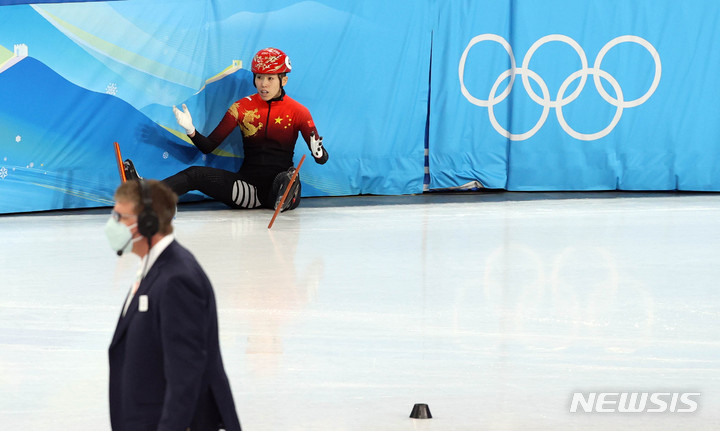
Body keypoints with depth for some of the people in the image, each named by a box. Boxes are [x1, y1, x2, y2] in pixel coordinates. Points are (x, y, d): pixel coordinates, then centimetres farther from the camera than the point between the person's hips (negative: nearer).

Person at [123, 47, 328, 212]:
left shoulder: (298, 111, 1)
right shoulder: (242, 107, 7)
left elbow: (322, 158, -1)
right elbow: (209, 146, 5)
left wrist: (319, 153, -26)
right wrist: (191, 131, -15)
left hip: (279, 183, -1)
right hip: (248, 182, 1)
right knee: (196, 174, -22)